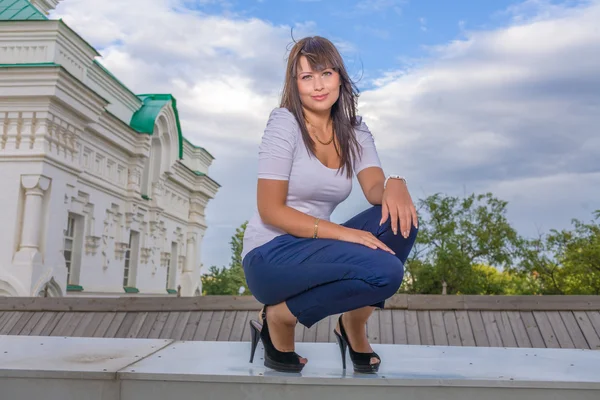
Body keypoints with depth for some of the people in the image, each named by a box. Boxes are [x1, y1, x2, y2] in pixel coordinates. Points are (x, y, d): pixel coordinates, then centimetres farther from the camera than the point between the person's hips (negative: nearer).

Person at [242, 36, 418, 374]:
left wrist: (395, 184, -32)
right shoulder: (285, 123, -10)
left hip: (314, 252, 6)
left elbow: (375, 189, -8)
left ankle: (354, 324, 1)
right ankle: (279, 317, -5)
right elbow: (270, 210, -16)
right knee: (384, 271, -26)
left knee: (400, 219, -17)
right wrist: (341, 232, -25)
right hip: (271, 256, -6)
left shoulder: (355, 131, 8)